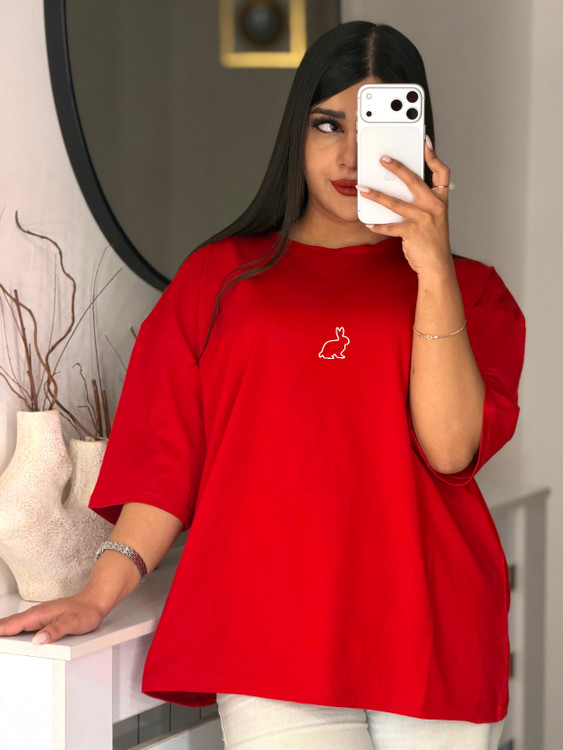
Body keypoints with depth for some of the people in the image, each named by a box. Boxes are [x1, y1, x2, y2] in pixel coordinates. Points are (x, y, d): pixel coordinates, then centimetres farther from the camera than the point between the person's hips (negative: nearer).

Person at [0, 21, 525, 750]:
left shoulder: (467, 289, 11)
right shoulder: (222, 277, 11)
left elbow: (451, 449, -6)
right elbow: (165, 455, 7)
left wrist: (434, 270, -11)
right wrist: (100, 594, -5)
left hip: (430, 637, 1)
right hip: (273, 640, -1)